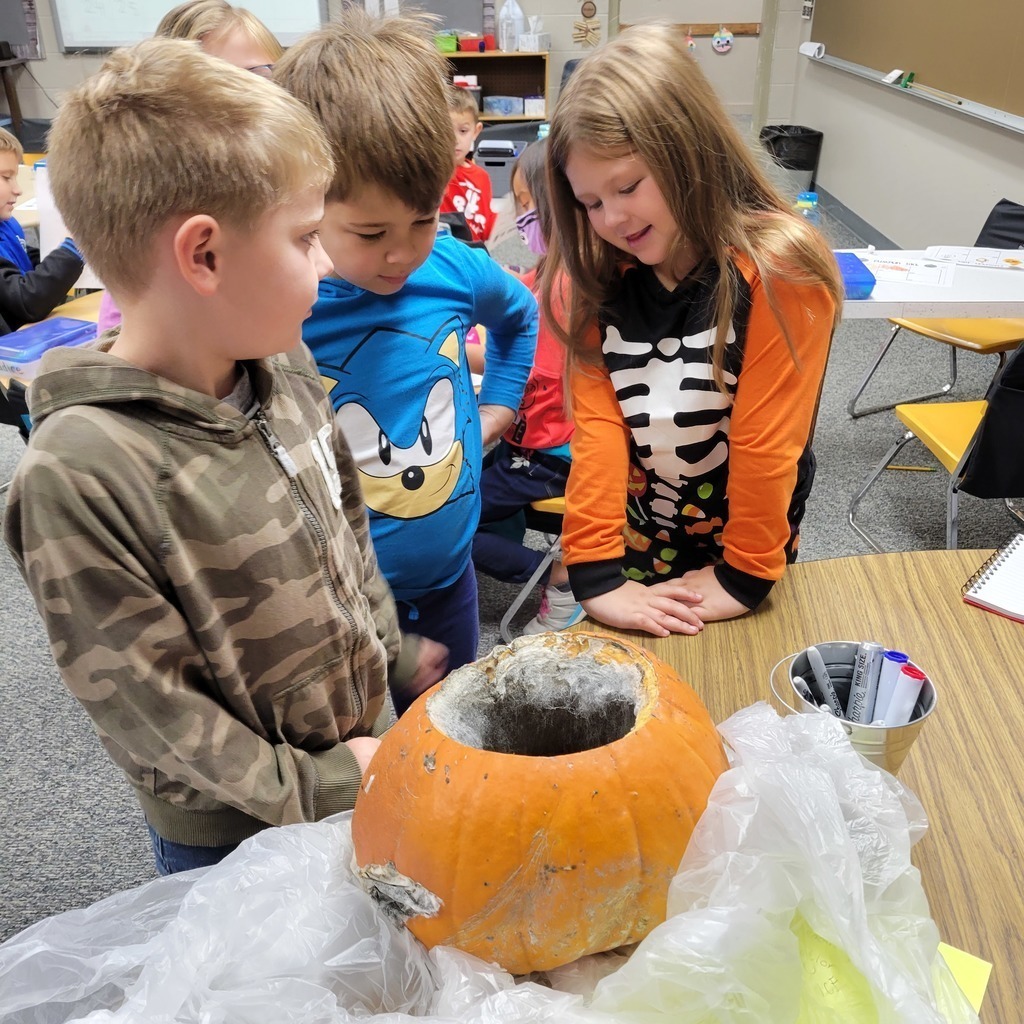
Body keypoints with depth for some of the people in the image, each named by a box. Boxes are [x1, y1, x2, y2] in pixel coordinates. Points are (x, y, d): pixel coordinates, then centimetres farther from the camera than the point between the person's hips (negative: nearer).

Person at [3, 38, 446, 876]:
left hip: (367, 757, 6)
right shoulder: (79, 476, -29)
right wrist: (317, 790, -16)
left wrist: (394, 653, 11)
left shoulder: (282, 362, -8)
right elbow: (144, 708, -22)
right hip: (236, 840, -6)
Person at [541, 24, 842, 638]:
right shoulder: (605, 275, -8)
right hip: (634, 549, 4)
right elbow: (598, 422, -14)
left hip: (737, 559, -3)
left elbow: (765, 443, -21)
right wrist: (595, 571, -18)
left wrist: (744, 578, -17)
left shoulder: (779, 270, -22)